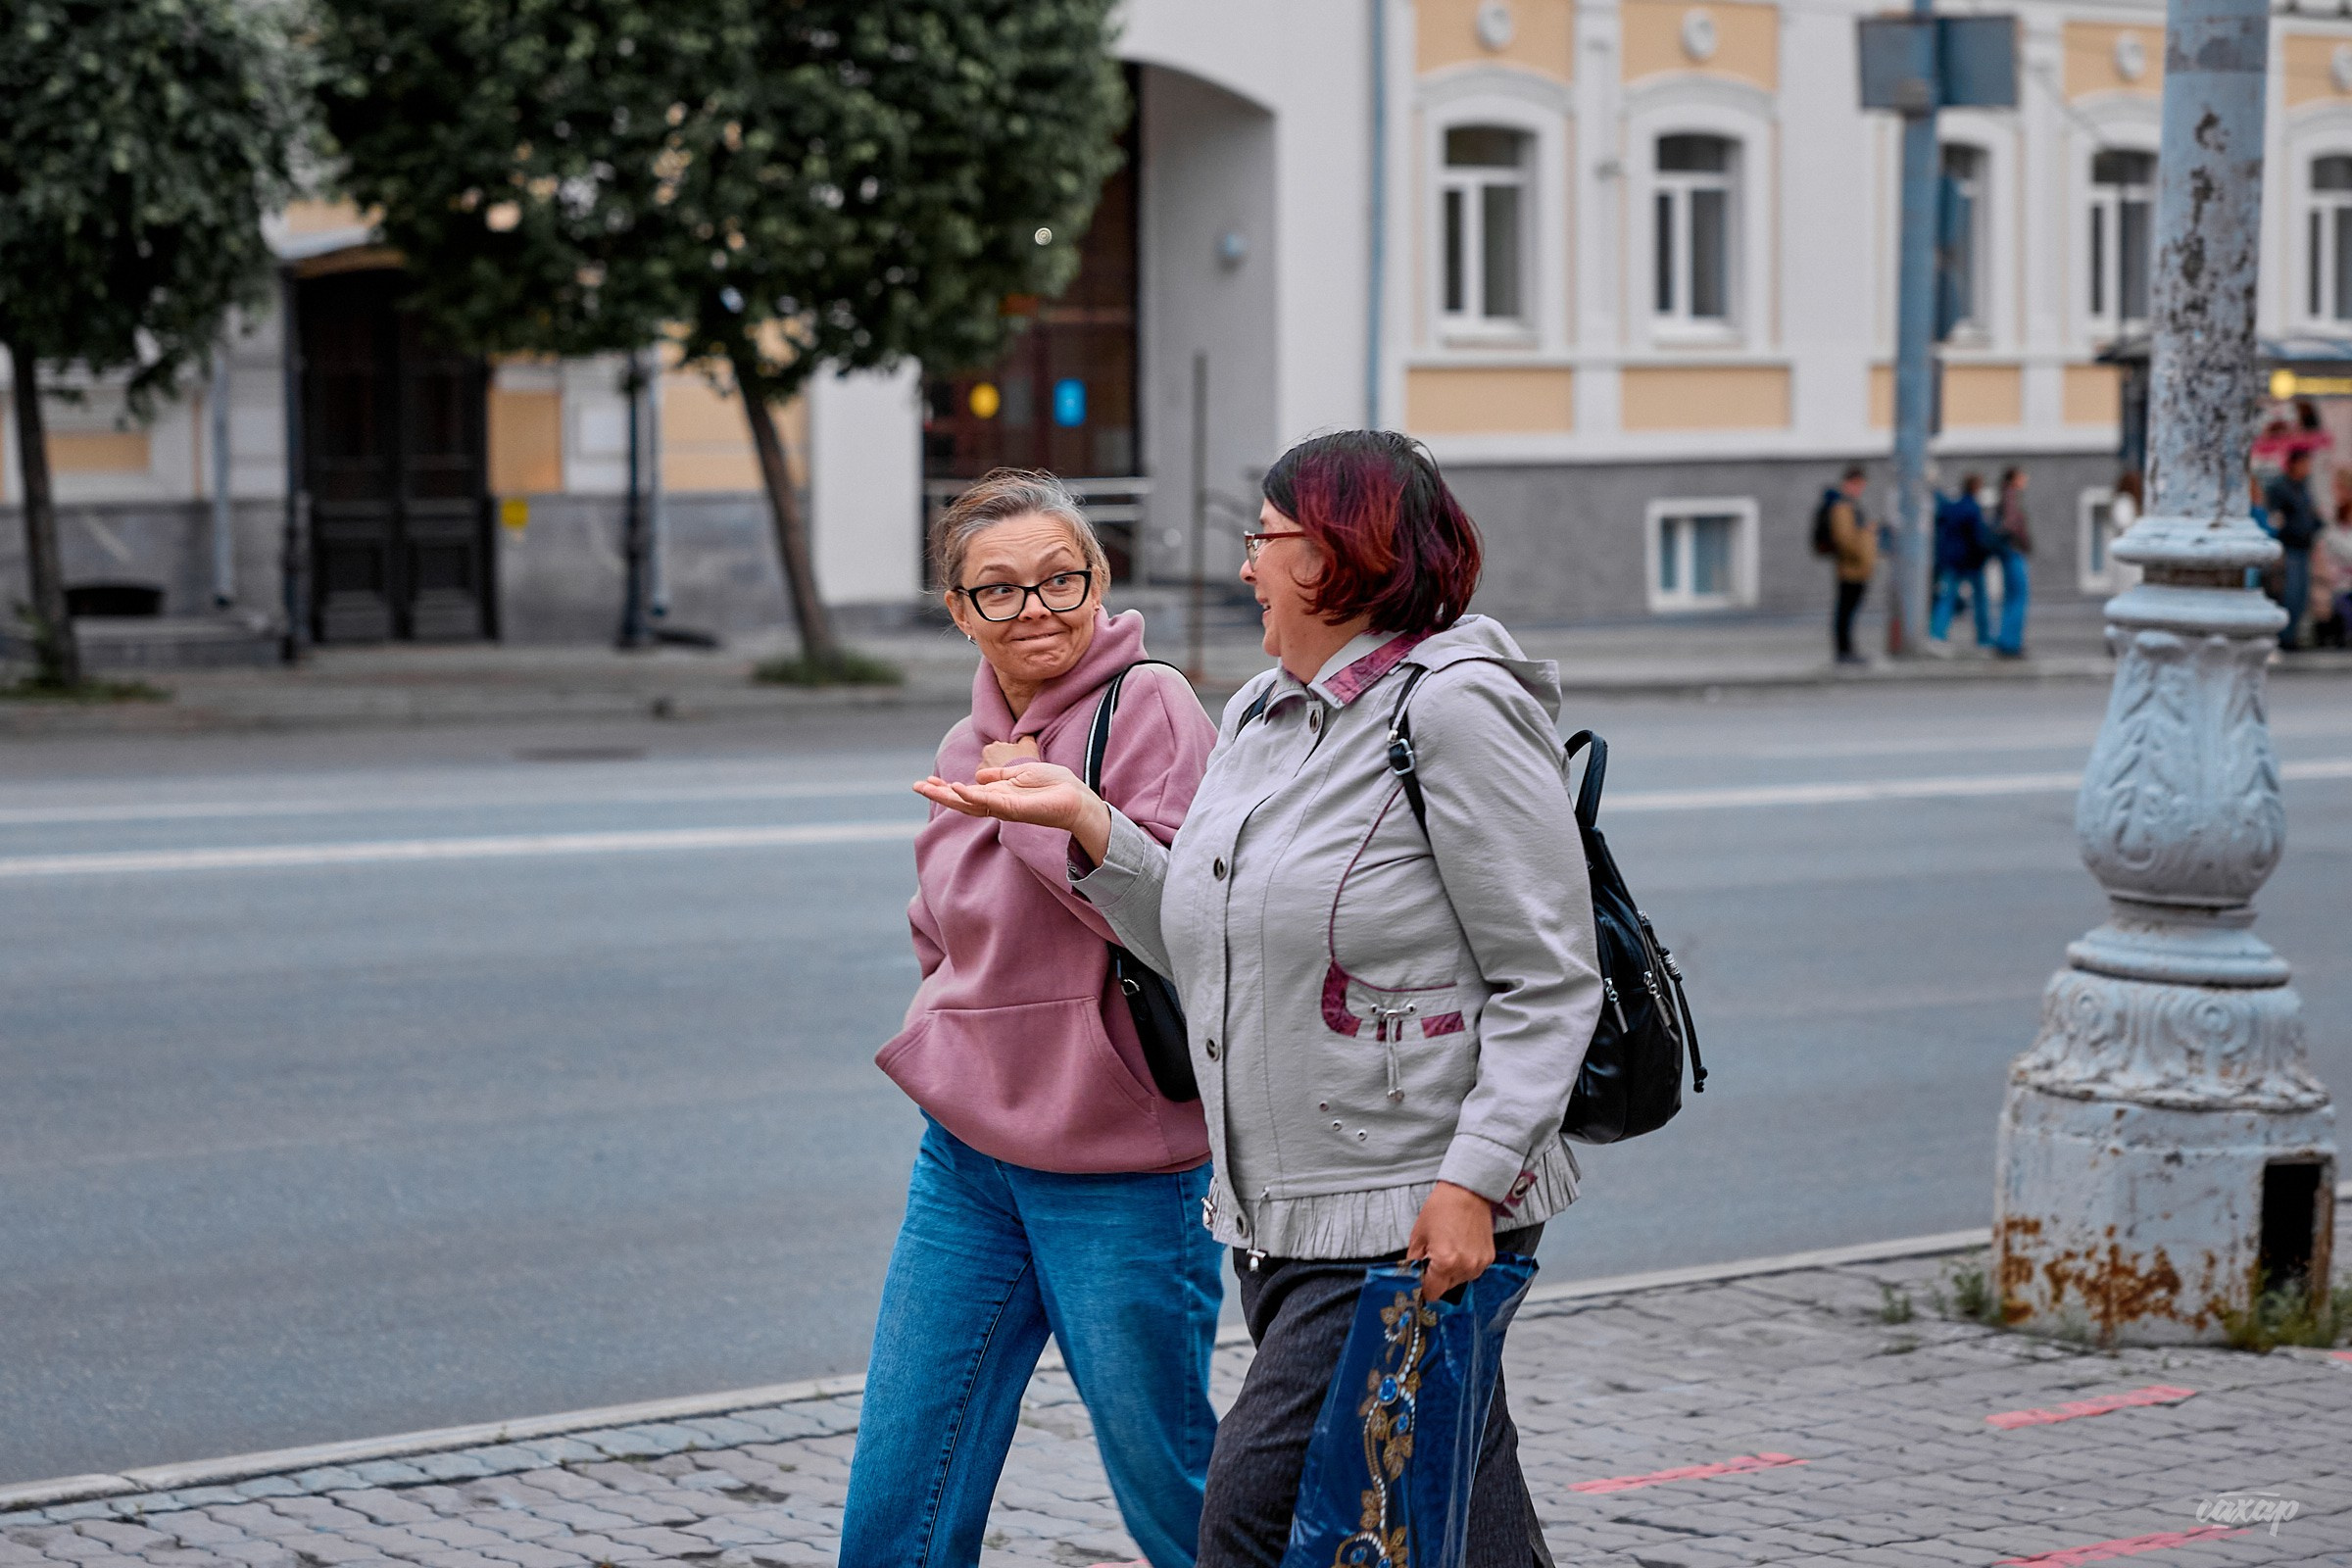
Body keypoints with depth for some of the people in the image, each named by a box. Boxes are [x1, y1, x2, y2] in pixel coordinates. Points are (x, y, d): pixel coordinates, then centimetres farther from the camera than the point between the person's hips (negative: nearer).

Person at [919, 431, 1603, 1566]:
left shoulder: (1453, 708, -12)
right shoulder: (1257, 718, 14)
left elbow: (1549, 981, -14)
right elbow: (1207, 945, 16)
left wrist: (1472, 1181, -22)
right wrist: (1085, 820, 6)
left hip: (1415, 1224, -8)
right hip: (1281, 1216, 8)